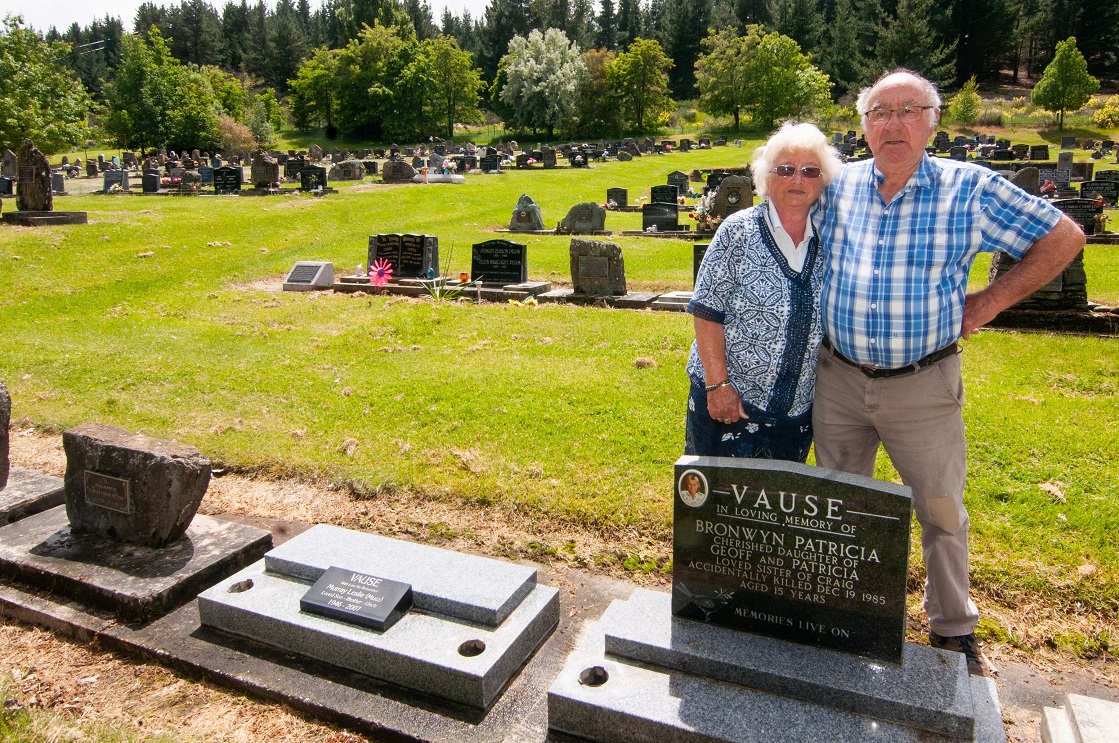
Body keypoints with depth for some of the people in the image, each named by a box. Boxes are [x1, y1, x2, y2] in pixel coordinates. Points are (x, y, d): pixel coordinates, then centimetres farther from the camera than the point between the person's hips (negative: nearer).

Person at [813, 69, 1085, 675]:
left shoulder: (971, 188, -6)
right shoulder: (837, 186, 1)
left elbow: (1063, 238, 2)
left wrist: (991, 302, -3)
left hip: (924, 385, -2)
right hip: (839, 379, 3)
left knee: (942, 512, 10)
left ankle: (953, 630, 32)